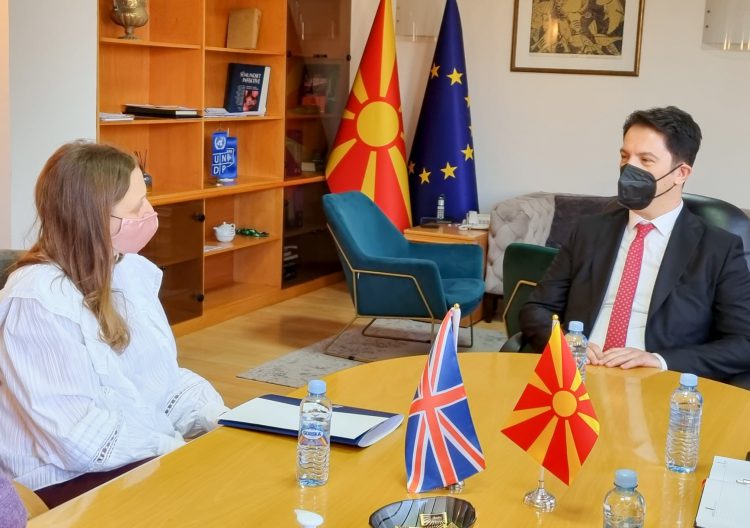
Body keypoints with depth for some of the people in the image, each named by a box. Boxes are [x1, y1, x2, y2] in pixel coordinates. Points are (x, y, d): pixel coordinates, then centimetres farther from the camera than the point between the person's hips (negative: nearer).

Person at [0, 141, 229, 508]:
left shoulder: (134, 270, 5)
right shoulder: (38, 300, -20)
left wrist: (223, 427, -5)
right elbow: (79, 437, -23)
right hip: (74, 479, -8)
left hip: (157, 451, 8)